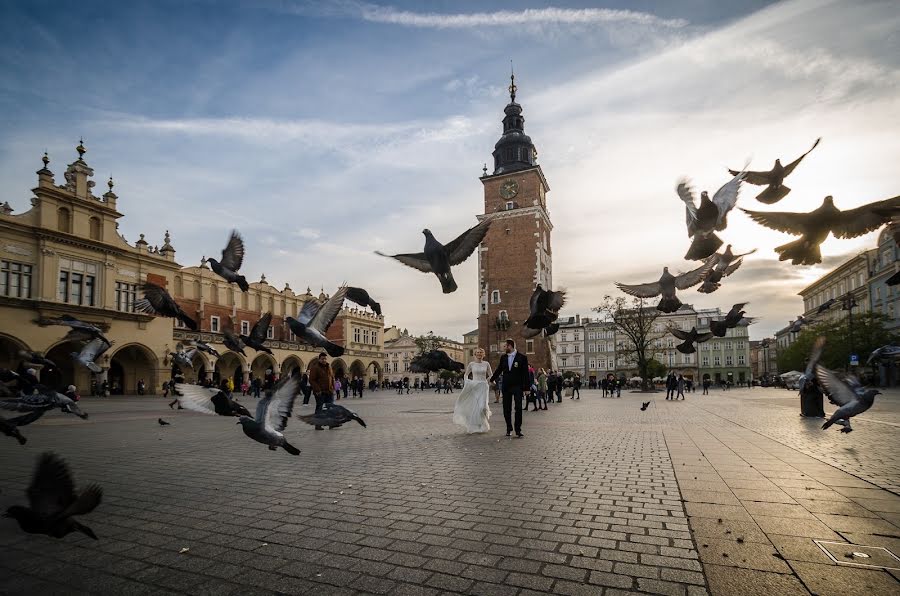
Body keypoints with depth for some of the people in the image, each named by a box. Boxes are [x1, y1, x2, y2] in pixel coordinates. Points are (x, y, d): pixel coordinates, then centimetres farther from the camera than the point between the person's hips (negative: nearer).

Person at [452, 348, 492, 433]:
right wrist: (466, 383, -3)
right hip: (473, 386, 0)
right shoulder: (471, 364, 2)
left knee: (482, 406, -12)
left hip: (483, 386, 0)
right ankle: (473, 427, 16)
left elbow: (490, 376, 12)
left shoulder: (486, 364, 3)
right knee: (474, 406, 0)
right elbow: (466, 375, 11)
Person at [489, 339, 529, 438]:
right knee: (506, 409, 7)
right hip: (506, 387, 4)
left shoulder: (522, 357, -4)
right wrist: (492, 379, 19)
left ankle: (518, 430, 4)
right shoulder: (503, 357, 9)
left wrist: (526, 387, -9)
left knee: (518, 408, -4)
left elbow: (525, 373, -5)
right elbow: (499, 370, 20)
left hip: (517, 386, -4)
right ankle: (509, 429, 18)